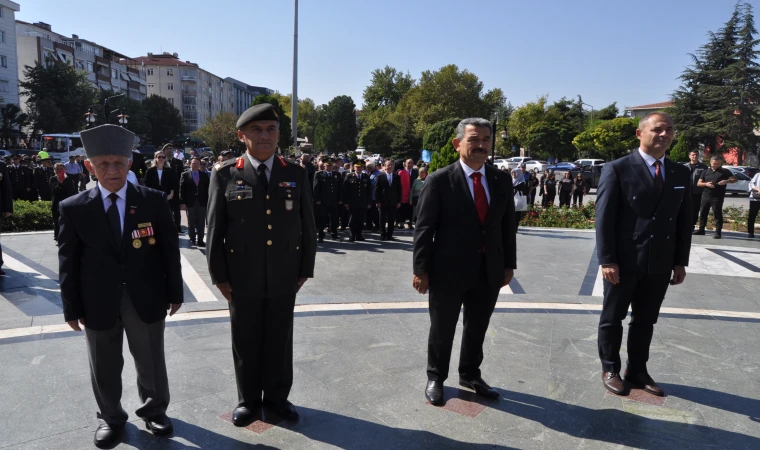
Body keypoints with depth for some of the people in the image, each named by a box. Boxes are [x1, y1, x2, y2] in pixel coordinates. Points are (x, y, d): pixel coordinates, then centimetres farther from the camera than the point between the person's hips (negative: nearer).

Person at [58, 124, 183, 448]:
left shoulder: (154, 201, -4)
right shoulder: (73, 208, -3)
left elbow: (169, 250, 0)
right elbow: (68, 261, 0)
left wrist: (174, 292, 1)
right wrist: (72, 307, 0)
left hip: (146, 299, 0)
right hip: (98, 303, 1)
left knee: (151, 362, 15)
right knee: (105, 367, 16)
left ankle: (154, 410, 38)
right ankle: (110, 417, 39)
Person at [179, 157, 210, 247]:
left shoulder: (204, 175, 8)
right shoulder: (185, 175, 2)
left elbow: (207, 188, 6)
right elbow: (182, 189, -1)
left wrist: (208, 201, -1)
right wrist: (183, 203, -8)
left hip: (202, 202, 1)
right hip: (190, 202, -1)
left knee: (201, 223, 2)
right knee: (191, 223, 8)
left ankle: (200, 240, 7)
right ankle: (192, 239, 17)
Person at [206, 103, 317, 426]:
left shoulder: (296, 174, 2)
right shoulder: (225, 174, -2)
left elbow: (307, 227, 5)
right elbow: (215, 229, -1)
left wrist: (306, 269, 3)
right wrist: (219, 275, -3)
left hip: (284, 277, 1)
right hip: (242, 278, -1)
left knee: (280, 340, 14)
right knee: (245, 341, 13)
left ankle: (277, 396, 34)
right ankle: (249, 399, 33)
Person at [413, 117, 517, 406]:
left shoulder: (501, 180, 4)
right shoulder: (440, 180, -10)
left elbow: (508, 226, 9)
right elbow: (424, 228, -10)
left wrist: (509, 264, 7)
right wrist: (421, 269, -11)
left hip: (489, 271, 4)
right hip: (449, 271, -4)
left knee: (477, 329, 18)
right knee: (442, 330, 13)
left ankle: (471, 375, 40)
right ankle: (436, 378, 34)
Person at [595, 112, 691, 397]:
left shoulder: (681, 174, 9)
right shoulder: (618, 169, -7)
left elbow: (684, 221, 11)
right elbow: (604, 218, -11)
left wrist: (680, 261, 8)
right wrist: (607, 260, -15)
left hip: (659, 264, 5)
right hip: (624, 262, -5)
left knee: (645, 321, 15)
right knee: (612, 319, 10)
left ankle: (637, 371, 31)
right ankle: (610, 370, 27)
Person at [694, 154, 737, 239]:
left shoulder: (725, 171, 3)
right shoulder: (706, 171, 12)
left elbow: (735, 179, 2)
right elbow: (699, 183, 9)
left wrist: (726, 181, -18)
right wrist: (706, 184, -12)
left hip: (717, 197, -4)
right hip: (705, 196, 4)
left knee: (717, 214, -4)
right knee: (703, 213, 9)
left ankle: (718, 232, 0)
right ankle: (701, 229, 19)